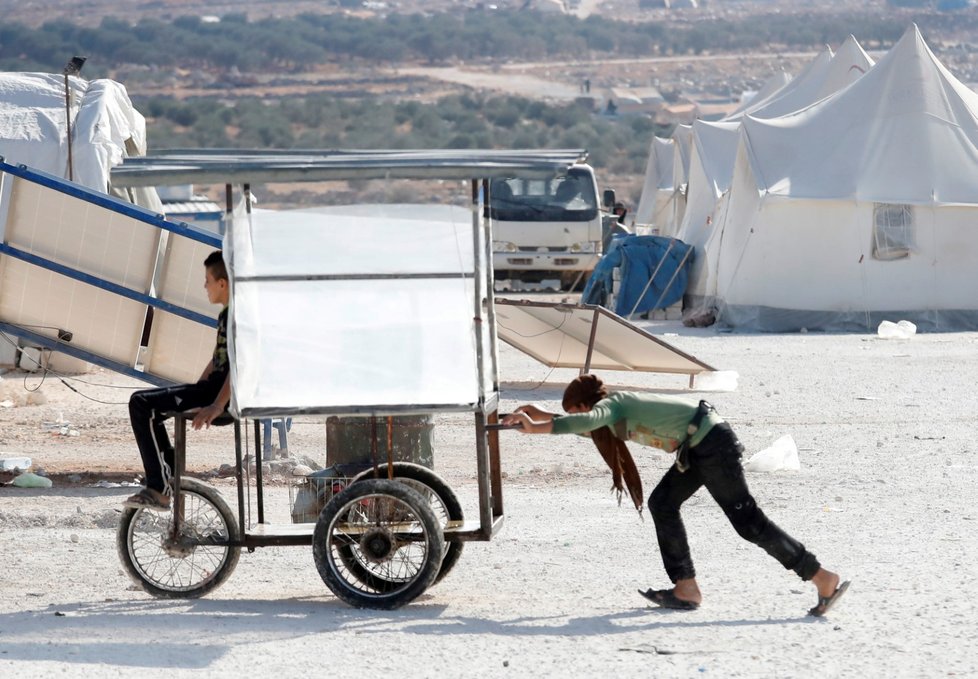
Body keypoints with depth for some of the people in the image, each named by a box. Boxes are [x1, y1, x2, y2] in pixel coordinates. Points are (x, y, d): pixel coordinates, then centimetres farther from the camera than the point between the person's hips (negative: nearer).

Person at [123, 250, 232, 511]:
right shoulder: (226, 315, 19)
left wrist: (217, 405, -30)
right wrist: (193, 395, 18)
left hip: (226, 391, -11)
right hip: (214, 387, 11)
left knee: (142, 404, -19)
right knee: (145, 404, 24)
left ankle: (159, 489, -18)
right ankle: (169, 474, 20)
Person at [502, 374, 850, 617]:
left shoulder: (611, 405, -10)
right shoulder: (616, 407, 17)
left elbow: (584, 422, -31)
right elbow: (586, 424, 34)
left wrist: (534, 428, -24)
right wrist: (538, 414, 26)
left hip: (713, 444, -10)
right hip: (701, 446, 10)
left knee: (747, 520, -7)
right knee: (662, 503, 12)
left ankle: (826, 580, -5)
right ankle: (686, 589, 12)